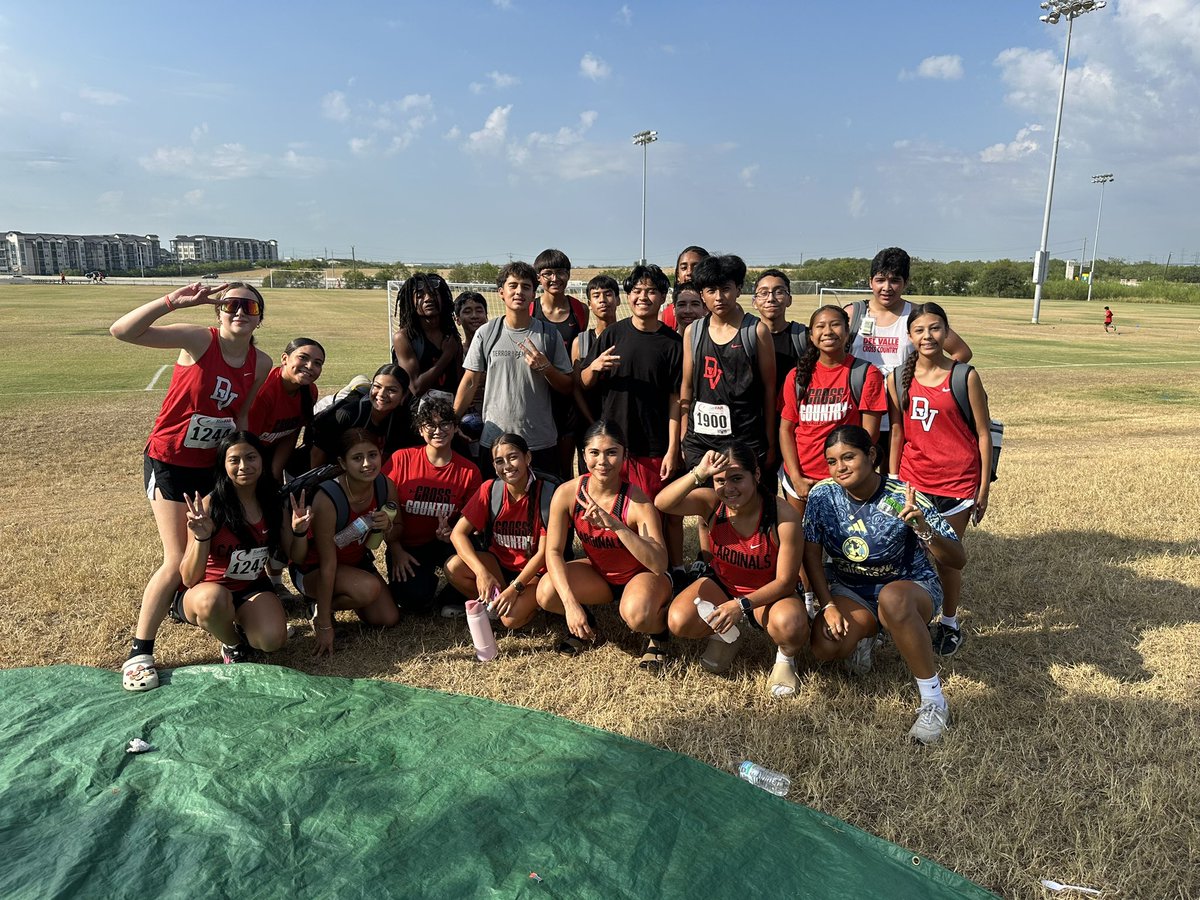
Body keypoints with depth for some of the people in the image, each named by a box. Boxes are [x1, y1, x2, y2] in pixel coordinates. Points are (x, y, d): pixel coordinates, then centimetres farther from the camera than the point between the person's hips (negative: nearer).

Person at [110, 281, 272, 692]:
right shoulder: (198, 340, -19)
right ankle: (139, 652, 9)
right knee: (178, 560, -7)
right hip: (169, 461, -5)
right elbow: (122, 331, -29)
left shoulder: (261, 364, -4)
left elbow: (242, 415, 5)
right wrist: (173, 301, -39)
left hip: (214, 463, 5)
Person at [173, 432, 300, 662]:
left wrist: (299, 532, -18)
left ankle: (240, 624, 11)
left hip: (252, 588, 3)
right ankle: (232, 644, -5)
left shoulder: (273, 502, -7)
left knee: (272, 640, -26)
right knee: (213, 599, -39)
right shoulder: (210, 506, -20)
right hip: (206, 589, -3)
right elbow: (189, 579, -21)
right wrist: (202, 538, -38)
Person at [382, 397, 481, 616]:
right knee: (417, 602, -26)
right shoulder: (402, 459, -9)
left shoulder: (469, 470, -5)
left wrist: (450, 531, -18)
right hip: (406, 546, -1)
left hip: (444, 543, 1)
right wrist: (395, 550, -8)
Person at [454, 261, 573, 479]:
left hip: (541, 444, 0)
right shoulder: (486, 333, 2)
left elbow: (567, 387, 5)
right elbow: (470, 381, 5)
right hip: (493, 441, 0)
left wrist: (544, 367, -12)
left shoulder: (549, 334, 2)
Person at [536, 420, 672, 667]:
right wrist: (570, 603, -29)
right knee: (546, 594, -24)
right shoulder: (567, 493, -18)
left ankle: (659, 631, 2)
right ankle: (585, 624, 11)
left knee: (637, 614, -37)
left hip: (640, 575, -4)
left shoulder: (637, 501, -27)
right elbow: (554, 551, -16)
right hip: (597, 572, 4)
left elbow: (659, 564, -35)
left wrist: (615, 525, -46)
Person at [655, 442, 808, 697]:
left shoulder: (783, 515, -26)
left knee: (789, 625, -37)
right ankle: (727, 631, 11)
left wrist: (741, 605, -32)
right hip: (722, 584, 3)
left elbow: (785, 581, -20)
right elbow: (662, 503, -34)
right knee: (679, 623, -24)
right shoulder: (712, 503, -17)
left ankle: (785, 660, 2)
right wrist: (698, 474, -47)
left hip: (769, 594, -3)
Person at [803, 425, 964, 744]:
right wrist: (828, 605, -14)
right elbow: (811, 554, -5)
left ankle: (934, 700, -24)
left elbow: (958, 560, -22)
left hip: (909, 584, -3)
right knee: (824, 646, -25)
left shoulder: (903, 499, -21)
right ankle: (863, 633, 13)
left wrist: (924, 530, -42)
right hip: (849, 588, 3)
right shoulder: (822, 495, -11)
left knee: (892, 598, -40)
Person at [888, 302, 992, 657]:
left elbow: (984, 434, -2)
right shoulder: (898, 378, 2)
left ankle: (949, 623, 26)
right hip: (912, 480, 3)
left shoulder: (965, 376, -6)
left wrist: (984, 487, -3)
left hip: (957, 482, -2)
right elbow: (897, 432, 8)